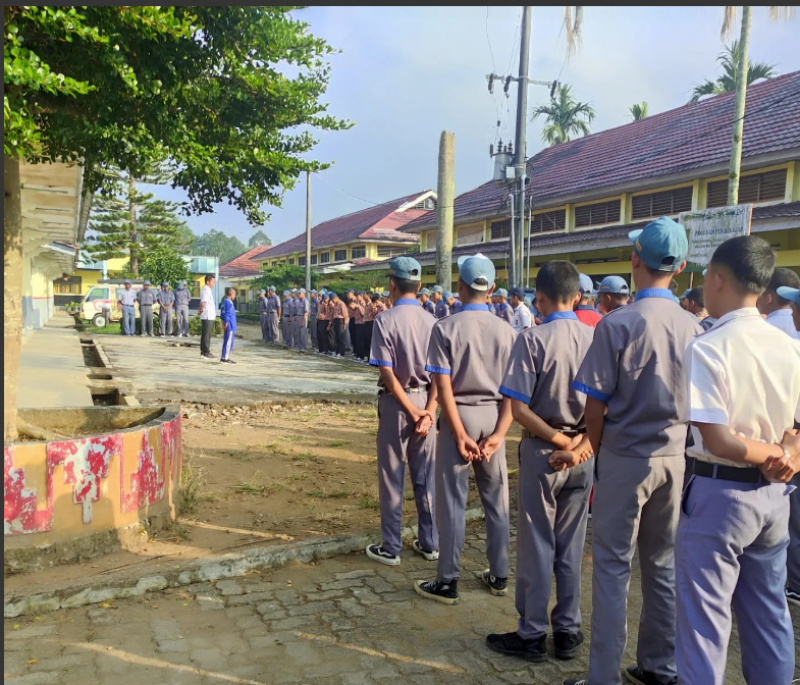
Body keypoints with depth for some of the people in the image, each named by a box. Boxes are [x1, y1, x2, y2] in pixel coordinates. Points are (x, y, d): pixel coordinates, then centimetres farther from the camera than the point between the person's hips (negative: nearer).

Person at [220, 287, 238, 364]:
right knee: (229, 342, -6)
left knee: (226, 342, 14)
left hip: (228, 326, 10)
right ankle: (225, 358, -4)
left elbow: (222, 315, 19)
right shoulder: (229, 303, -16)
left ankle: (223, 357, 18)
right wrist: (226, 323, -16)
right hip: (230, 326, -10)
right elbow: (227, 315, -19)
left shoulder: (224, 302, 14)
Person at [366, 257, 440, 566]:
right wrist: (429, 410, -6)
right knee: (425, 477, 13)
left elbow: (387, 372, -16)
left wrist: (413, 411, -12)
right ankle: (429, 543, 22)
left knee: (392, 478, 6)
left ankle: (390, 548, 15)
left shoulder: (385, 320, -11)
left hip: (396, 402, -4)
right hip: (425, 402, 4)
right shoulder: (431, 321, 1)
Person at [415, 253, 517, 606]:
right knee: (496, 499, 14)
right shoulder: (506, 331, -1)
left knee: (452, 500, 4)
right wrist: (500, 432, -5)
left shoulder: (445, 327, -9)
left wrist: (461, 434, -12)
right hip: (493, 417, 3)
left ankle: (448, 582, 12)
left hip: (459, 416, -3)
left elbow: (444, 386, -14)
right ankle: (499, 576, 25)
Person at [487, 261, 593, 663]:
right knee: (571, 547, 16)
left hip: (542, 452, -4)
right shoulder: (595, 339, -3)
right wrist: (582, 440, -4)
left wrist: (557, 440, -11)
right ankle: (568, 632, 27)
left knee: (536, 546, 8)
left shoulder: (532, 339, -15)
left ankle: (532, 636, 20)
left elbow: (518, 408, -19)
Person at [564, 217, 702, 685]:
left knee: (613, 567, 4)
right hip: (674, 458, 5)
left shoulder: (618, 324, -15)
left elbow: (596, 403, -13)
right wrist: (676, 441, 17)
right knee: (663, 565, 16)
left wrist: (594, 451, 2)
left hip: (625, 458, -5)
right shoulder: (693, 328, -1)